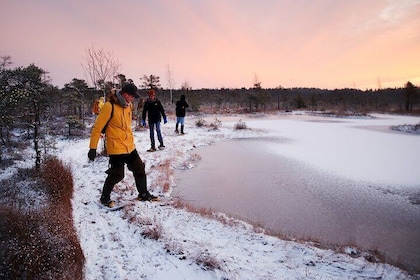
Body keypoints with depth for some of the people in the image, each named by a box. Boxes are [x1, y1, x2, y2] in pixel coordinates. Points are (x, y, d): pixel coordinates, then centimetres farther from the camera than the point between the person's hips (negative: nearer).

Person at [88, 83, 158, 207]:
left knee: (140, 169, 13)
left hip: (130, 147, 8)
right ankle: (105, 198, 23)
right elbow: (97, 128, -14)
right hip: (116, 148, -8)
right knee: (117, 175, 0)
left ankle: (143, 194, 31)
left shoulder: (128, 105, 7)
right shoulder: (109, 106, -17)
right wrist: (93, 148, -13)